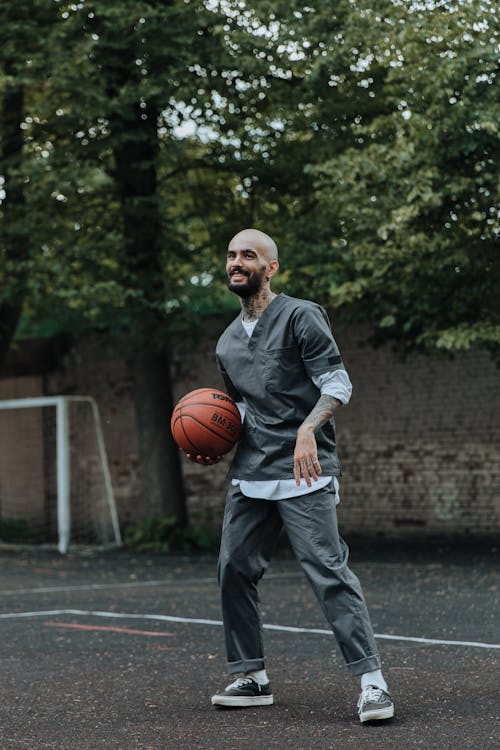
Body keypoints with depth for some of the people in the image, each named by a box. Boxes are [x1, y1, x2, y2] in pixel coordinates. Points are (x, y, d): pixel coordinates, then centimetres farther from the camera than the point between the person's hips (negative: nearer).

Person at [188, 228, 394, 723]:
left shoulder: (300, 316, -4)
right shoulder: (227, 343, 18)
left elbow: (338, 384, -10)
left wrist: (307, 431, -24)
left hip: (303, 475, -8)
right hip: (249, 477, 8)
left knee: (328, 571, -14)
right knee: (234, 570, 6)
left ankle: (372, 683, -12)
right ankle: (251, 678, 19)